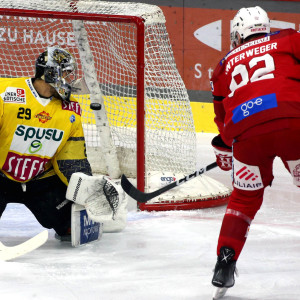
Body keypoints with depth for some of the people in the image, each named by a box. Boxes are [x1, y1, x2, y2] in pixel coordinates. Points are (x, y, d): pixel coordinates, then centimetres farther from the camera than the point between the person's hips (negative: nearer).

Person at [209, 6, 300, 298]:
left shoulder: (225, 65, 27)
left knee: (244, 198, 20)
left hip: (247, 133, 2)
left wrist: (225, 153, 45)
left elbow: (223, 116, 32)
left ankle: (225, 260, 13)